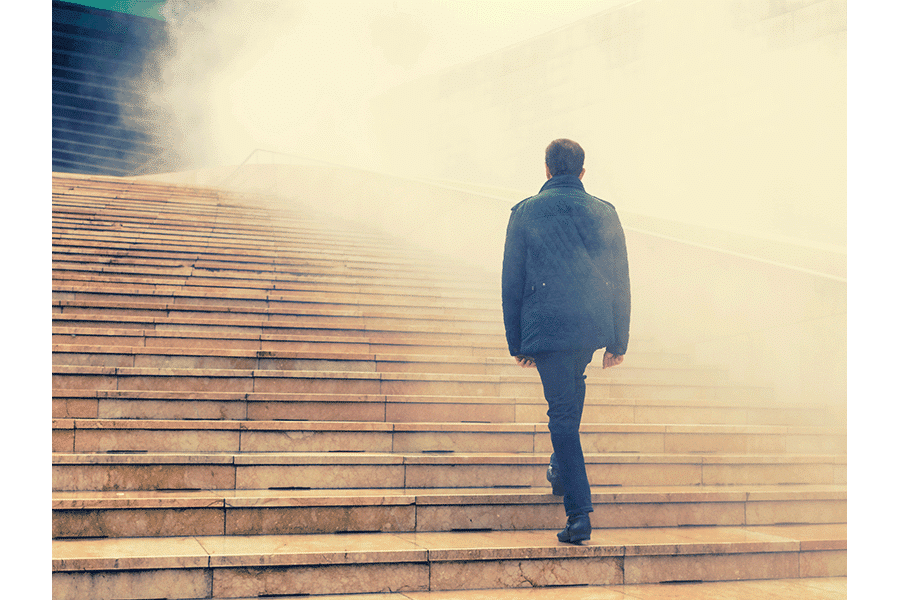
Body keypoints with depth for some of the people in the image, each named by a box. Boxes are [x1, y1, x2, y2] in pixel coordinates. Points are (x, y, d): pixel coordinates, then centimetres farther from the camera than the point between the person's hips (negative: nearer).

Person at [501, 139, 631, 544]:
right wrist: (619, 341, 13)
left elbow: (511, 282, 2)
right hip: (593, 327, 3)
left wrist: (516, 342, 8)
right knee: (573, 385, 31)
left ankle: (579, 513, -6)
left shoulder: (524, 213, 2)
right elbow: (620, 280, 7)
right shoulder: (604, 213, 6)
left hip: (545, 327, -3)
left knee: (562, 411, -1)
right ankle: (562, 468, 39)